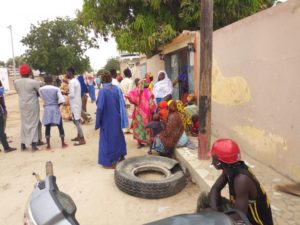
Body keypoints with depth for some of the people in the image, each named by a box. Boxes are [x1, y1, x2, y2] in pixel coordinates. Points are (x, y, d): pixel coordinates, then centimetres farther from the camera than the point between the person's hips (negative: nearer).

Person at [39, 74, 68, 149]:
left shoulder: (41, 89, -2)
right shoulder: (56, 89, -8)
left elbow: (42, 98, 6)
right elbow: (61, 100, -14)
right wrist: (58, 105, 4)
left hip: (47, 109, 2)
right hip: (55, 108, -1)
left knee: (47, 128, 8)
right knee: (60, 126, 8)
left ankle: (48, 145, 13)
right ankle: (63, 144, 13)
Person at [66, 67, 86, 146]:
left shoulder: (71, 82, -17)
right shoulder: (76, 80, 13)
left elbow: (72, 95, -21)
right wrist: (68, 93, 10)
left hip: (75, 104, -10)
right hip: (77, 103, 10)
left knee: (76, 121, -7)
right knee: (76, 121, 17)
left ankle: (82, 139, -4)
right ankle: (79, 136, 27)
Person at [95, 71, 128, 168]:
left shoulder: (102, 91, -17)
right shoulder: (117, 89, -2)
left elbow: (100, 107, -19)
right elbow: (122, 104, 1)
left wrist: (97, 122, -10)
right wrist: (121, 116, 13)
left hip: (107, 120, -5)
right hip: (117, 118, 5)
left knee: (107, 139, 8)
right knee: (118, 136, 22)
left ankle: (109, 161, 17)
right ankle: (121, 156, 36)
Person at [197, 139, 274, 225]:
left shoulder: (242, 179, -33)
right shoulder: (230, 169, -11)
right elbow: (215, 189, -1)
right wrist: (214, 211, -16)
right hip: (242, 213, 7)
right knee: (205, 198, 4)